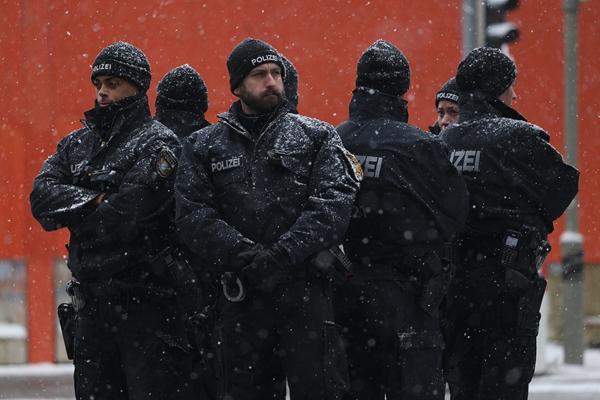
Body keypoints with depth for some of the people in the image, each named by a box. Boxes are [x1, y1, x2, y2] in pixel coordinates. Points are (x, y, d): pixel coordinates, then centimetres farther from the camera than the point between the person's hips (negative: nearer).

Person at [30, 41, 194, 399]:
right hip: (93, 300, 7)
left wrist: (71, 212, -5)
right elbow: (42, 195, 0)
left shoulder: (158, 143, -5)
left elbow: (129, 214, -19)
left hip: (146, 301, -7)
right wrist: (96, 202, -13)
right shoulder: (77, 144, 16)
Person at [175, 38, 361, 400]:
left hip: (306, 292, -2)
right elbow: (194, 216, -1)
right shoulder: (204, 147, 12)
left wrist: (282, 255, -17)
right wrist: (248, 257, -15)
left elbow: (334, 203, -6)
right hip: (241, 297, 2)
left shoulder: (317, 136, 8)